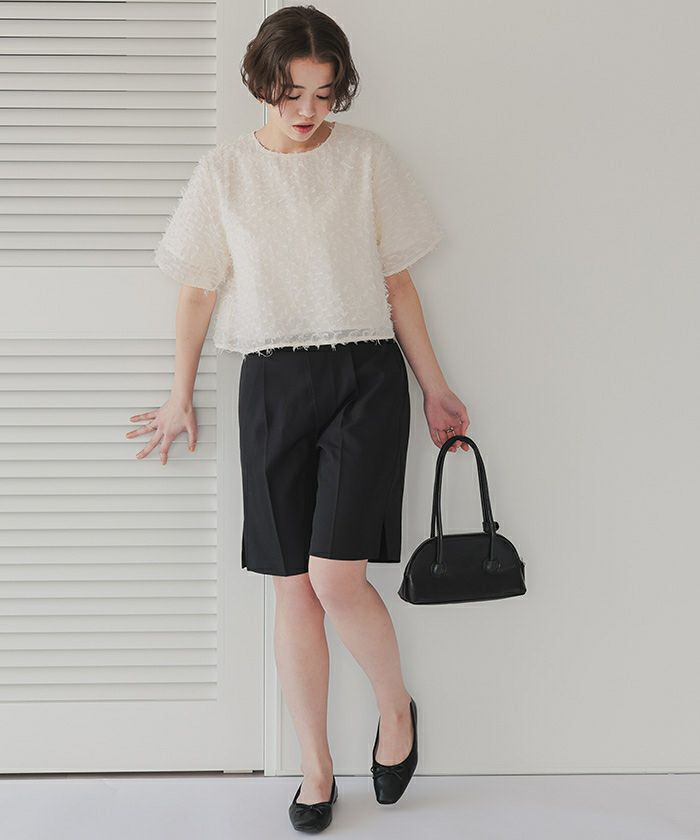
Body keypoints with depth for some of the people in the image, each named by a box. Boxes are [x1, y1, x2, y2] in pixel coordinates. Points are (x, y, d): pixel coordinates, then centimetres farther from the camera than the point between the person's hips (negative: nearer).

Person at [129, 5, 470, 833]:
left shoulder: (365, 156, 2)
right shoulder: (224, 171, 6)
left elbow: (396, 280, 6)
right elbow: (198, 290, 11)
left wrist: (434, 388, 7)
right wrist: (181, 399, 14)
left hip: (365, 376, -2)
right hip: (273, 384, 2)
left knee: (335, 576, -13)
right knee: (293, 587, 5)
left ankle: (396, 707, 17)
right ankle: (316, 770, 20)